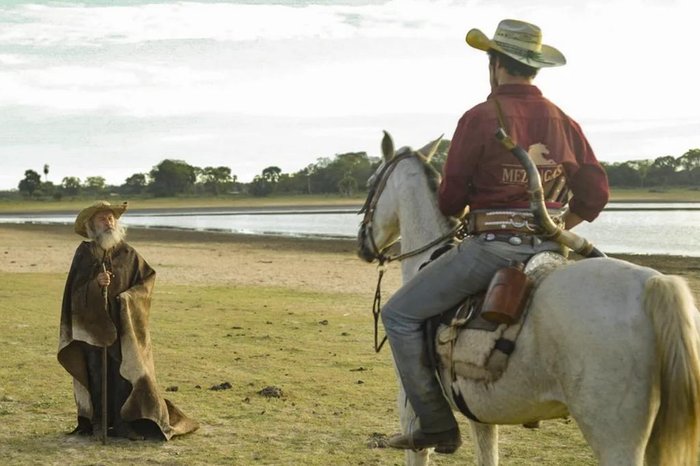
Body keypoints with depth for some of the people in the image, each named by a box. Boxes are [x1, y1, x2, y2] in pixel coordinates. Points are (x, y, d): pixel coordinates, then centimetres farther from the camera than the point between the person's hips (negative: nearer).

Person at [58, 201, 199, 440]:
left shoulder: (128, 254, 4)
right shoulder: (84, 253, 2)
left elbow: (147, 279, 4)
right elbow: (75, 288, -2)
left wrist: (126, 296, -12)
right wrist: (96, 283, -21)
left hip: (122, 325, 0)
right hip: (92, 324, 0)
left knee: (124, 373, -4)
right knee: (97, 375, 0)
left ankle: (123, 423, 0)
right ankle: (98, 423, 7)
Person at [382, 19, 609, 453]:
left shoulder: (481, 118, -10)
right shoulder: (564, 122, 7)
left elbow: (451, 198, -6)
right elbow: (596, 193, 11)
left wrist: (453, 214, 17)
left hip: (491, 246, -6)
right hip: (548, 248, 6)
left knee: (400, 315, 4)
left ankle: (436, 424, 0)